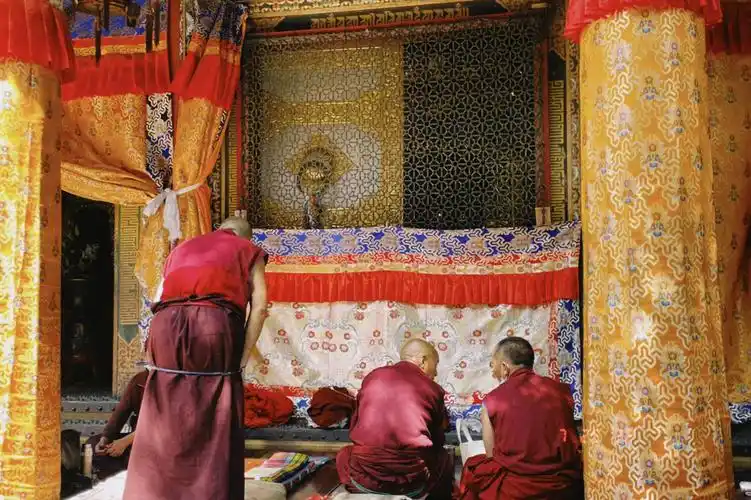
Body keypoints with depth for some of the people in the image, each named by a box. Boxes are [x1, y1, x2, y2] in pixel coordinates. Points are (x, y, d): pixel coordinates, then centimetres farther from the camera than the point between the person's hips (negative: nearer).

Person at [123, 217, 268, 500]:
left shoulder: (181, 248, 33)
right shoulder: (248, 250, 23)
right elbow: (259, 306, 7)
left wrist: (153, 354, 22)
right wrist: (242, 358, 6)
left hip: (166, 326, 3)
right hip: (215, 325, -3)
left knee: (162, 430, 10)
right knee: (215, 433, 4)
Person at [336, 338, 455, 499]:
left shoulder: (373, 376, 6)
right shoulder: (432, 389, 1)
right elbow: (438, 441, 12)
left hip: (364, 479, 2)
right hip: (413, 483, -1)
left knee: (344, 455, 35)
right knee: (445, 460, 30)